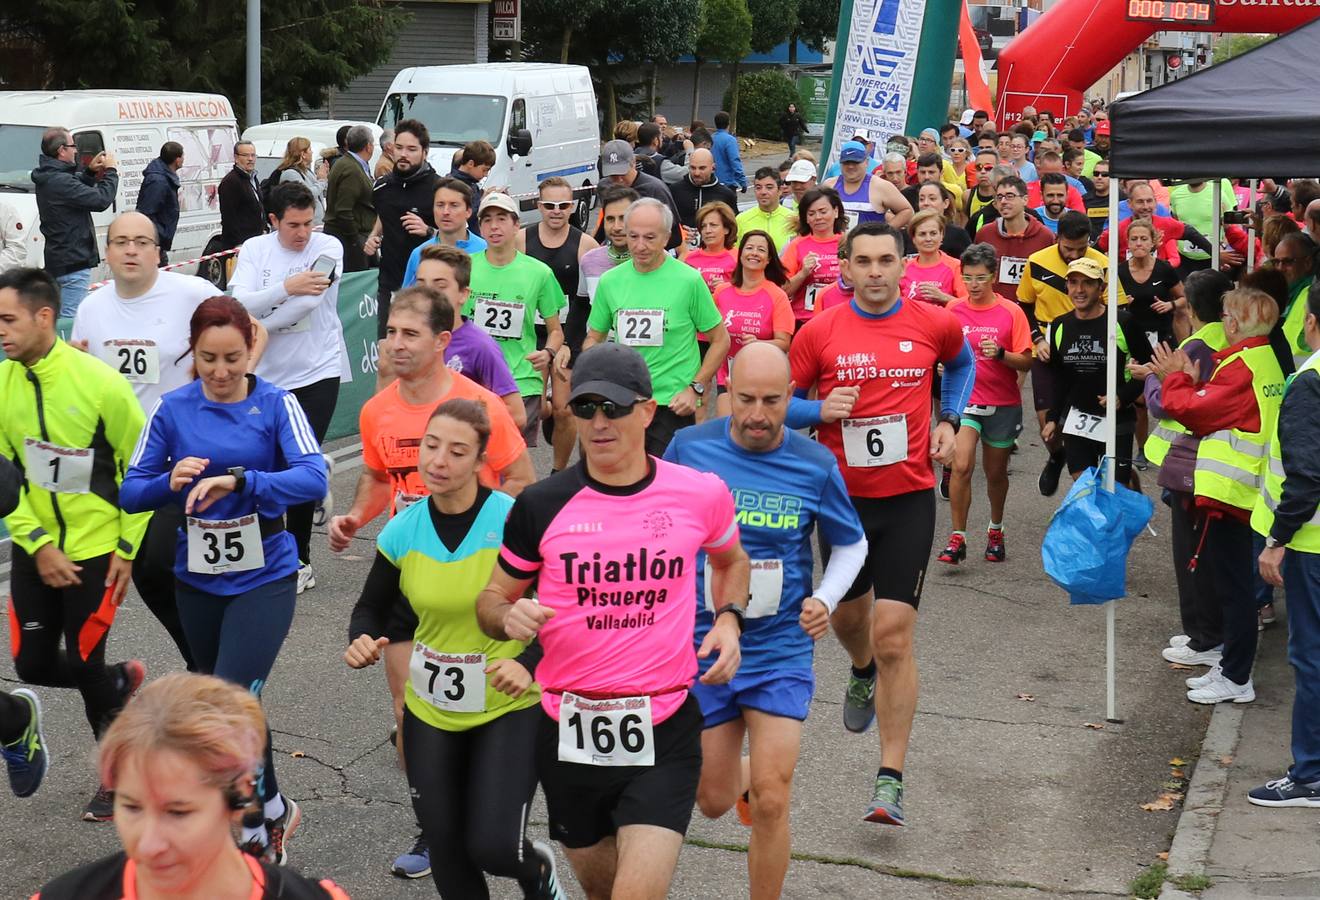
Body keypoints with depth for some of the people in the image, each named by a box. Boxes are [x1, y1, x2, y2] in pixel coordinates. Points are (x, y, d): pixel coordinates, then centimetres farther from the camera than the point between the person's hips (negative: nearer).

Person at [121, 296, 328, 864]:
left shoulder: (276, 405, -9)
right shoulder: (173, 410, -2)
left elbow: (313, 478, -23)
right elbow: (130, 492, 0)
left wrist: (237, 480, -35)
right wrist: (172, 482, -20)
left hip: (264, 579, -4)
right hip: (198, 582, 4)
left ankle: (253, 829, 10)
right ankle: (274, 808, 40)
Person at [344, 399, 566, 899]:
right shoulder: (402, 530, -4)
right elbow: (372, 607, 9)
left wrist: (529, 663, -27)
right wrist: (361, 642, -13)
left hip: (510, 708, -4)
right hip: (430, 712, 4)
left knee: (493, 847, -10)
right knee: (446, 852, 10)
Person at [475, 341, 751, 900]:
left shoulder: (701, 493, -4)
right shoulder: (541, 506, -5)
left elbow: (731, 561, 19)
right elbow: (494, 597, 7)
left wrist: (728, 619, 0)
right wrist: (508, 617, -16)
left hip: (665, 732, -1)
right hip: (568, 733, 2)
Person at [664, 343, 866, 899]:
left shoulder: (815, 465, -8)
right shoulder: (688, 448, -8)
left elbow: (851, 544, 8)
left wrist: (825, 598, -8)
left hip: (782, 650, -1)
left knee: (770, 805, -9)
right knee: (713, 802, 12)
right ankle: (743, 774, 48)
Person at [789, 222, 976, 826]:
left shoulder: (935, 323, -2)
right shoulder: (819, 333, -5)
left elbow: (963, 364, 21)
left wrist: (948, 420, 7)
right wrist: (825, 410, -15)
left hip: (909, 496, -2)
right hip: (842, 496, 2)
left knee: (893, 635, -9)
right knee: (846, 615, 20)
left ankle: (891, 778, -2)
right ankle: (863, 672, 58)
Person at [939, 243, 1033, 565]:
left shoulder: (1011, 312, -5)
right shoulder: (953, 310, 0)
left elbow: (1026, 362, -5)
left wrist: (1000, 354, -23)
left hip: (1003, 404, 0)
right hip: (965, 400, 0)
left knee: (996, 472, 13)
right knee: (961, 466, -18)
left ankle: (995, 530, 37)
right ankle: (958, 538, -9)